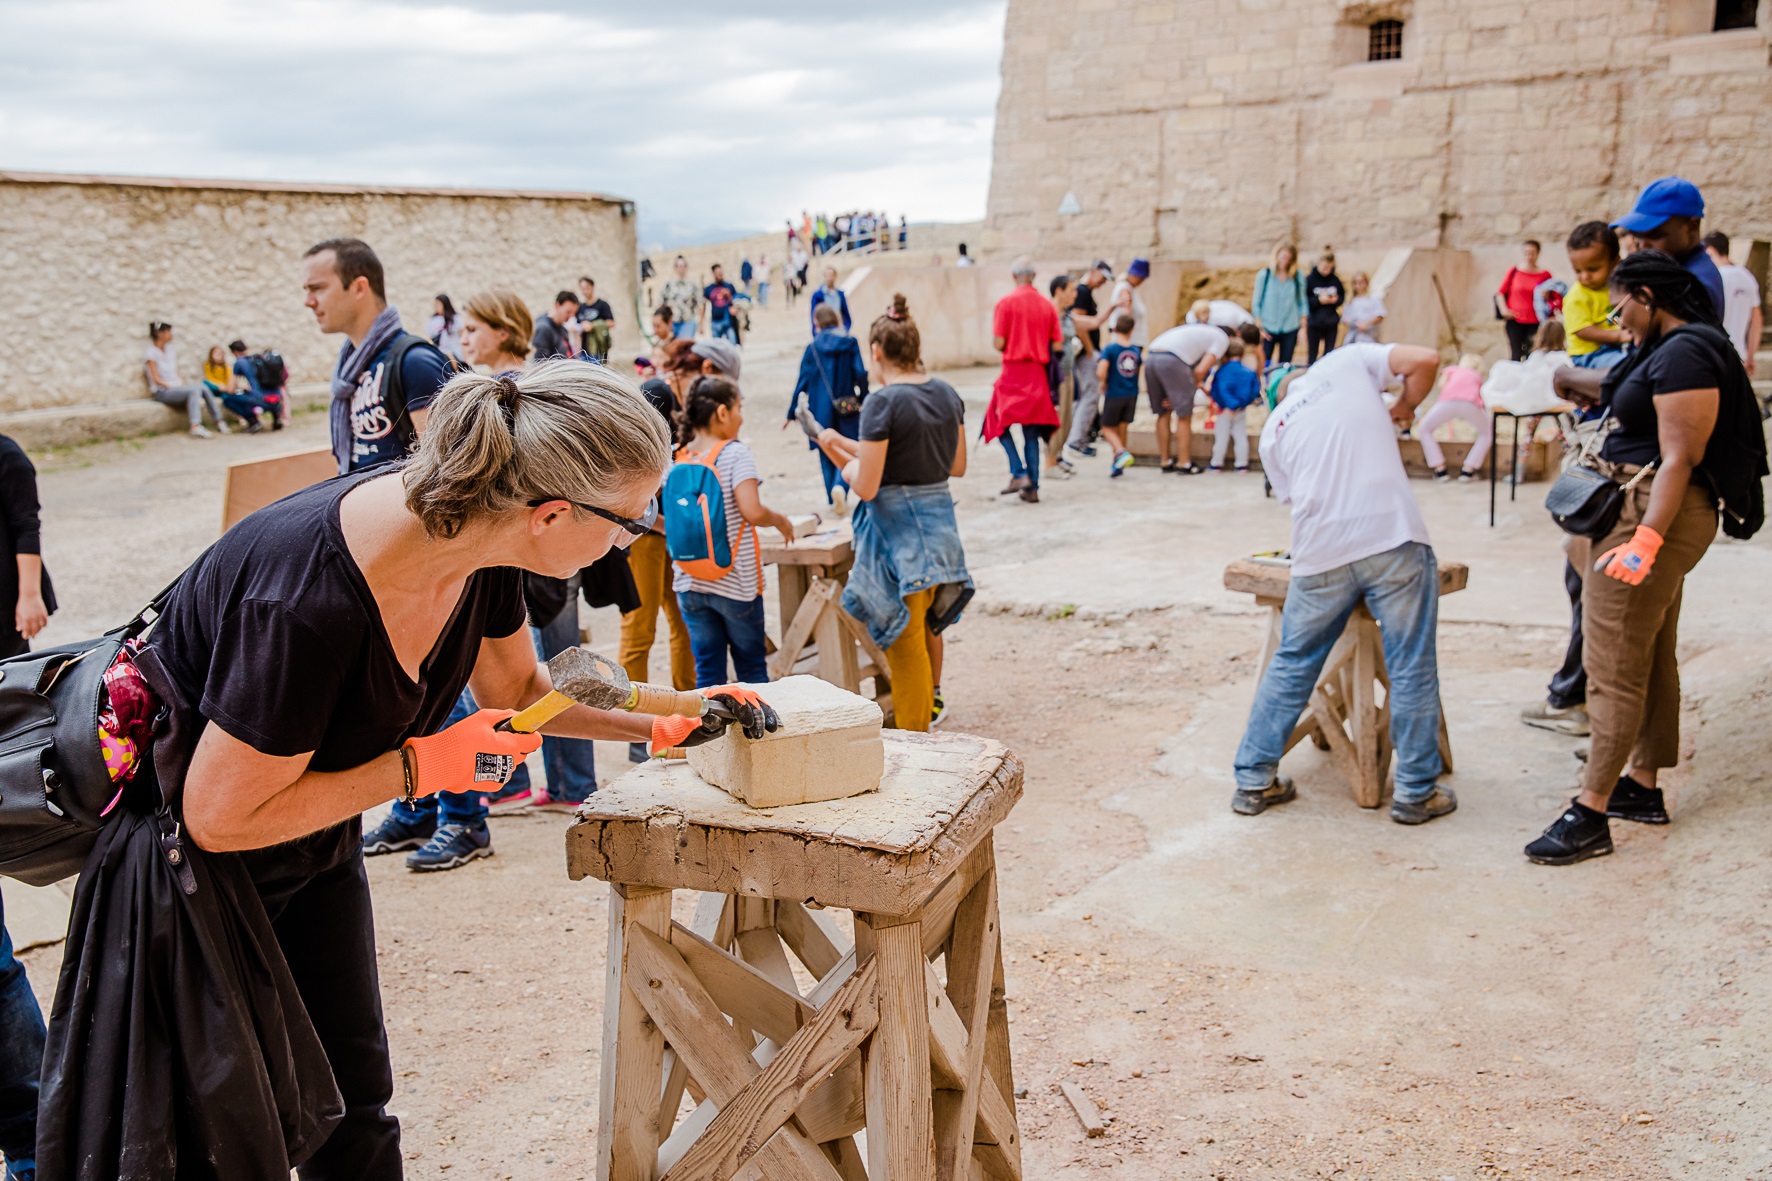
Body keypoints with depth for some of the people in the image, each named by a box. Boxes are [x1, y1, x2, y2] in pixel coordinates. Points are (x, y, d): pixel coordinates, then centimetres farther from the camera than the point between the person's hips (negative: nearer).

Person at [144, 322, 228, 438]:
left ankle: (218, 421, -17)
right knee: (194, 390, -32)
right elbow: (156, 379, -10)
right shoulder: (150, 352, -5)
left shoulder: (171, 349, 15)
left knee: (203, 387, -20)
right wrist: (171, 386, -17)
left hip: (177, 388, 6)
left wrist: (182, 385, -2)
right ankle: (195, 427, -45)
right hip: (162, 392, -6)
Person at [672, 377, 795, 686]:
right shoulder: (736, 454, -13)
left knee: (707, 673, 10)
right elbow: (752, 511, -23)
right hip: (734, 581, -5)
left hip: (690, 583, 5)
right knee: (752, 669, 11)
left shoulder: (677, 458, 4)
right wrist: (780, 521, -5)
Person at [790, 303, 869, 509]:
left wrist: (792, 413, 3)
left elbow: (802, 381, -4)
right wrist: (864, 402, 5)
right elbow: (861, 374, -8)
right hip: (847, 409, 0)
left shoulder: (813, 348, -6)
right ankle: (840, 486, -20)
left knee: (827, 453, 15)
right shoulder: (850, 343, -5)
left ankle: (834, 499, 19)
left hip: (821, 410, 0)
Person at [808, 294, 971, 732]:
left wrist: (840, 455, 0)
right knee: (927, 626, 25)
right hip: (940, 519, 7)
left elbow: (866, 486, -19)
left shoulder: (882, 403, -18)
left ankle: (913, 738, 15)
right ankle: (930, 703, 40)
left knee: (905, 639, 5)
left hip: (898, 527, -7)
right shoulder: (947, 393, 4)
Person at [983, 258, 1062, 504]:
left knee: (999, 423, 11)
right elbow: (1057, 345, 3)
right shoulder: (1047, 305, 3)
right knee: (1032, 432, 10)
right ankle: (1032, 488, 10)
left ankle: (1019, 474, -4)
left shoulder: (1006, 302, -8)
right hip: (1038, 374, 4)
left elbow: (998, 343, -11)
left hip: (1013, 373, -4)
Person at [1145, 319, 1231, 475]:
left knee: (1163, 412, 17)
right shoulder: (1222, 339, 12)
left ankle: (1166, 462, 22)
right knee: (1184, 415, 3)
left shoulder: (1202, 332, 35)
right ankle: (1184, 463, 6)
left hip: (1150, 357, 8)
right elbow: (1200, 370, -2)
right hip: (1171, 360, -8)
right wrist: (1191, 388, 11)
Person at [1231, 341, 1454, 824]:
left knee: (1291, 665, 16)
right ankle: (1416, 792, 15)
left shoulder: (1274, 429, 20)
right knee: (1411, 667, 8)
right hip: (1393, 538, -3)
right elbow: (1425, 360, 3)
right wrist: (1403, 407, 19)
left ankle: (1254, 780, 23)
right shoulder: (1347, 362, 14)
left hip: (1321, 555, 3)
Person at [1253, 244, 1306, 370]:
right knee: (1264, 364, -2)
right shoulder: (1264, 275, -2)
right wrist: (1259, 327, -5)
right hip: (1268, 329, -1)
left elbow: (1301, 303, 6)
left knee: (1285, 366, 5)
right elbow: (1256, 303, 1)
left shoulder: (1298, 277, 2)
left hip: (1290, 329, 1)